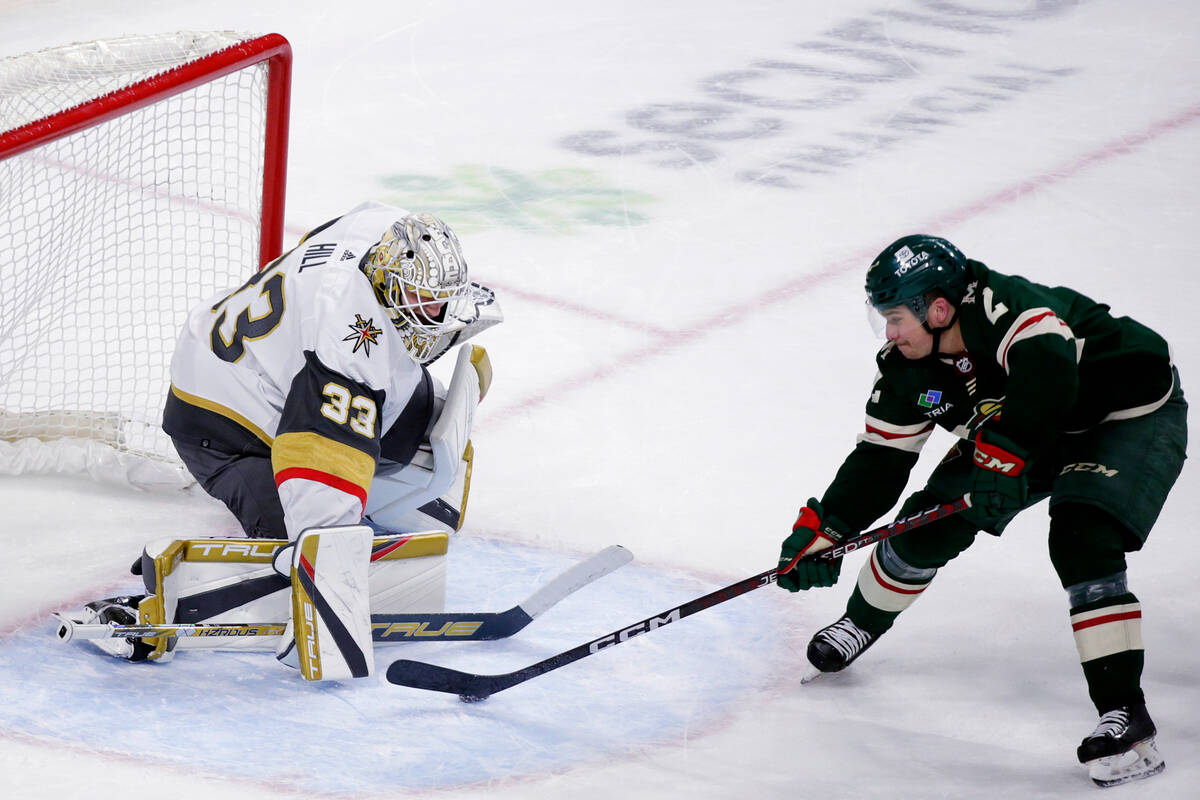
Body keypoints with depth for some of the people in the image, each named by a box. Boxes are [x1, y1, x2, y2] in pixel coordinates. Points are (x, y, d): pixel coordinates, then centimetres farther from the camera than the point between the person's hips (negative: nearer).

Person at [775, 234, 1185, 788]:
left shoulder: (1002, 306, -36)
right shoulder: (906, 369, -11)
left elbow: (1047, 372, -54)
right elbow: (879, 458, -6)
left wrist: (1003, 454, -58)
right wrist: (824, 530, -15)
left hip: (1133, 414, -8)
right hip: (1031, 436, 8)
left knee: (1081, 540, -29)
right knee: (931, 524, 2)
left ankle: (1124, 712, -26)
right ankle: (861, 623, 31)